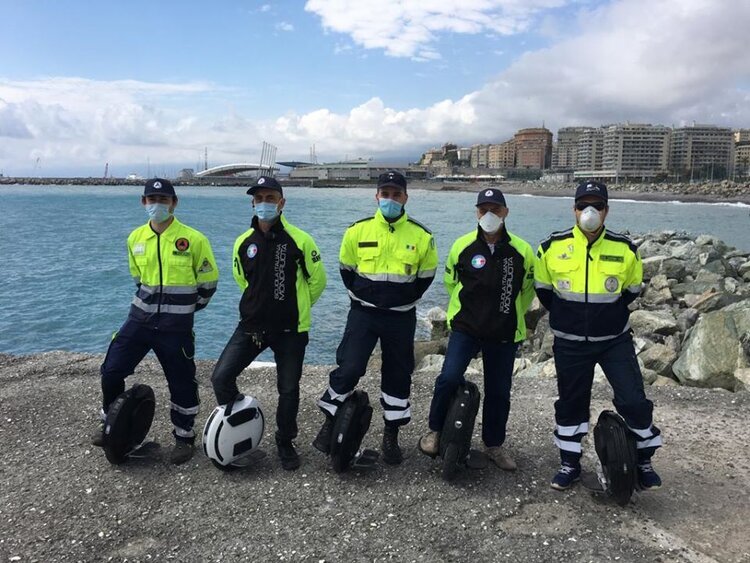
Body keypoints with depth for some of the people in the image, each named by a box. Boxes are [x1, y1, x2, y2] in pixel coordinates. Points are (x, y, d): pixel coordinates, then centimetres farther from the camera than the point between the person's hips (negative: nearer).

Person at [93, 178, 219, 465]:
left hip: (176, 327, -4)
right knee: (111, 371, 6)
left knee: (181, 382, 4)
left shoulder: (193, 239, -11)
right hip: (139, 319, 4)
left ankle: (184, 436, 24)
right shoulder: (135, 238, 3)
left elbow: (208, 280, -1)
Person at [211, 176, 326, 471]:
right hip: (251, 326, 3)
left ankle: (285, 443, 30)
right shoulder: (243, 242, 1)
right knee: (221, 377, -5)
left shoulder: (300, 240, -10)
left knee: (288, 390, 6)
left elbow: (317, 280, 2)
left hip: (290, 330, -3)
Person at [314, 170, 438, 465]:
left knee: (398, 374, 10)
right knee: (349, 368, -9)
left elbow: (426, 275, 8)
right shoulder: (358, 230, -4)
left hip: (401, 318, 1)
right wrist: (361, 297, 9)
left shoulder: (421, 236, -4)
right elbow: (346, 269, 9)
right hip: (363, 313, -1)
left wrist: (405, 301, 8)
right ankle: (329, 422, 14)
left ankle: (391, 435, 25)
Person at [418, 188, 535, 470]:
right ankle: (435, 431, 7)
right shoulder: (462, 246, -5)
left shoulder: (522, 250, -5)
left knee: (499, 392, 10)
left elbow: (528, 289, 12)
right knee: (449, 378, -16)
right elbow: (450, 281, 12)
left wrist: (510, 315, 12)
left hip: (504, 334, 1)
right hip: (465, 327, -1)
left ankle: (494, 445, 30)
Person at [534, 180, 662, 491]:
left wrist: (609, 313, 7)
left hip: (615, 340, 0)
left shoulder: (625, 249, -6)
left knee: (633, 400, -3)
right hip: (570, 343, 0)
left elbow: (633, 288, 11)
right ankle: (570, 463, 29)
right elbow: (542, 287, 7)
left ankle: (644, 460, 22)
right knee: (571, 402, 11)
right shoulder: (552, 247, -8)